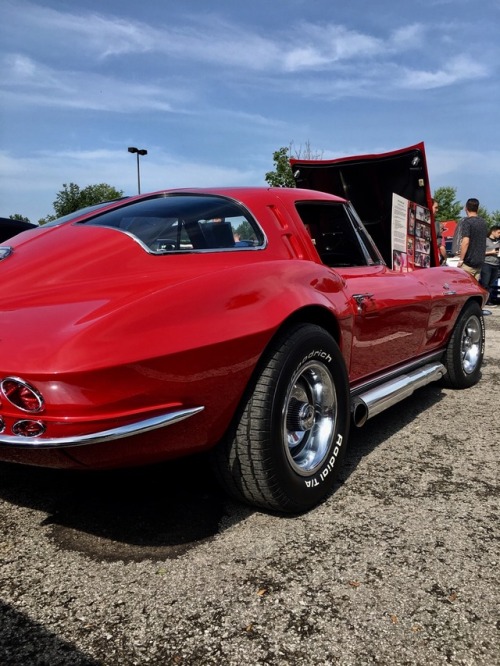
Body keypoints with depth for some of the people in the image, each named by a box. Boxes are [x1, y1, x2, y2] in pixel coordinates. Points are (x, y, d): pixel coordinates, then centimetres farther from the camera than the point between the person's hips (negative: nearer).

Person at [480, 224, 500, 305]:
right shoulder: (485, 240, 0)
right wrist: (491, 252, -9)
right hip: (487, 264, -6)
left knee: (492, 285, 3)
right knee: (484, 283, -7)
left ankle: (488, 300, 7)